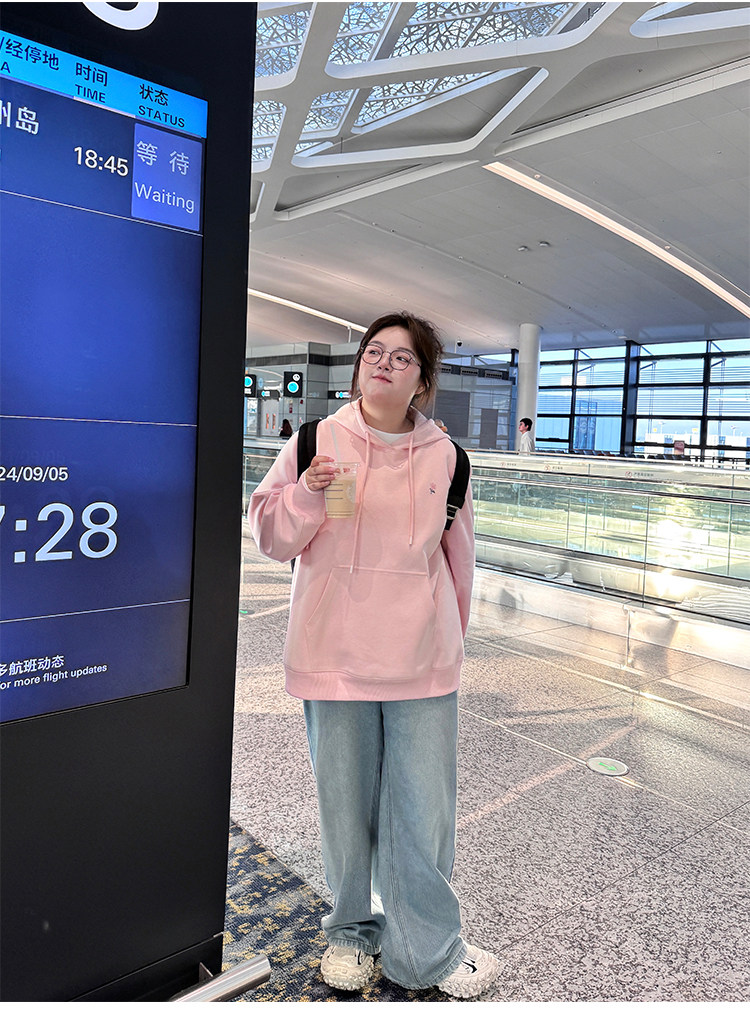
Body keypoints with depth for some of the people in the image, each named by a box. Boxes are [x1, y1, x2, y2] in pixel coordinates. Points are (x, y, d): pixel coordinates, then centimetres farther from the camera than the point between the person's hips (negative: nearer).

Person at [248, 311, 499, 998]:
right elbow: (272, 537, -1)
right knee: (345, 801, 13)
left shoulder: (443, 454, 2)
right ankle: (353, 929, 37)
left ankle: (428, 950, 28)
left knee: (423, 809, 6)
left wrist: (453, 629, 19)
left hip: (422, 658, 1)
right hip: (335, 653, 0)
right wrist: (308, 491, -19)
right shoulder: (318, 440, -1)